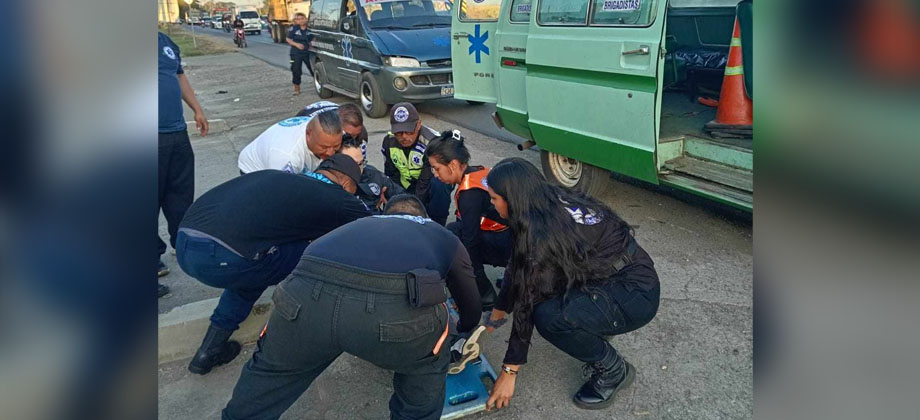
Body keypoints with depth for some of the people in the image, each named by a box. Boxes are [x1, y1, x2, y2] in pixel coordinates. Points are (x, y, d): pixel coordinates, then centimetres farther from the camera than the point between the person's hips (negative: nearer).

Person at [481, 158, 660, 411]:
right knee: (531, 280, 3)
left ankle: (614, 371, -3)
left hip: (636, 294, -9)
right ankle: (597, 330, 16)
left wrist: (509, 371, -11)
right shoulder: (551, 203, 0)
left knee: (549, 316, -28)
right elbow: (516, 272, 10)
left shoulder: (543, 231, -25)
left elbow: (527, 303, -20)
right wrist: (495, 318, 20)